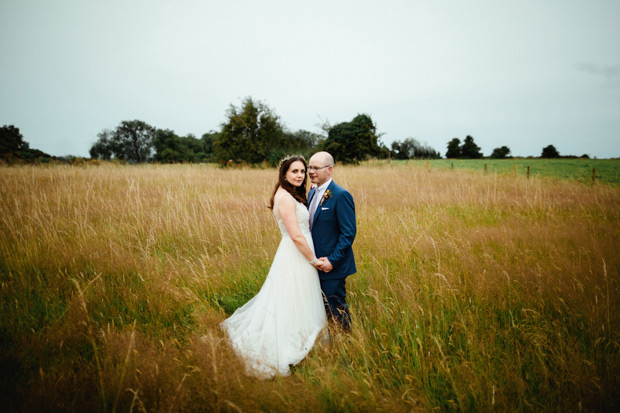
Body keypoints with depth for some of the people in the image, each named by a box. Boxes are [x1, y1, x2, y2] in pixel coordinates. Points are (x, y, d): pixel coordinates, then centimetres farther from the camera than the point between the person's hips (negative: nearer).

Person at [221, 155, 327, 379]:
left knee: (284, 305, 18)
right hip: (296, 258, -10)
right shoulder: (285, 197, -20)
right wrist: (314, 260, -14)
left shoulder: (292, 195, 12)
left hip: (295, 256, 10)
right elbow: (296, 236, -22)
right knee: (292, 306, 0)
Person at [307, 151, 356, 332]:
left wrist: (333, 260, -20)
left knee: (335, 308, -2)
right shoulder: (312, 193, 11)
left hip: (332, 266, -8)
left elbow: (349, 232, -17)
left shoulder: (341, 195, -15)